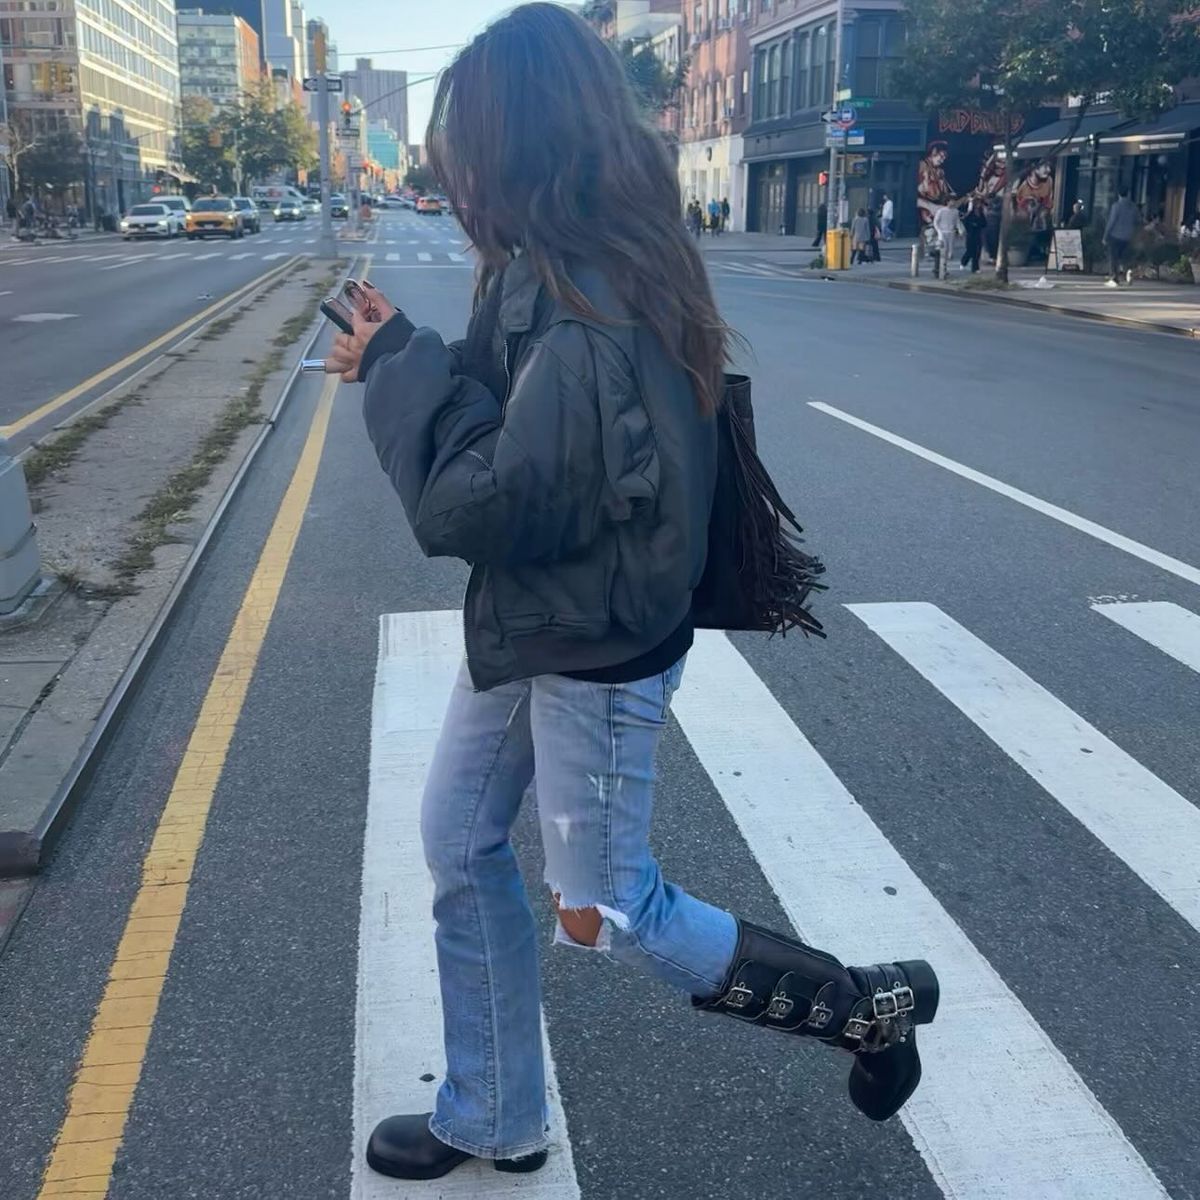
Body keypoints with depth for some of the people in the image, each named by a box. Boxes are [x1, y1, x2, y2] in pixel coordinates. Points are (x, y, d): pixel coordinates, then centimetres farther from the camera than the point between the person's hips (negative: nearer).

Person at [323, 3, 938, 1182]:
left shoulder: (582, 304, -27)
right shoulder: (558, 267, 3)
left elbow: (485, 500, -27)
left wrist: (399, 367, -16)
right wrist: (402, 361, 7)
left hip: (595, 642, -10)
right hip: (528, 621, 10)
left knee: (604, 909, 6)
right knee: (458, 849, 17)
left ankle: (867, 1002, 25)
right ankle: (492, 1120, 36)